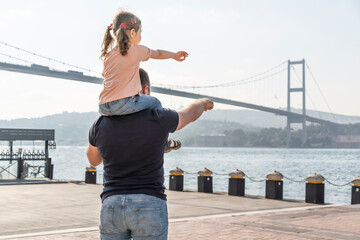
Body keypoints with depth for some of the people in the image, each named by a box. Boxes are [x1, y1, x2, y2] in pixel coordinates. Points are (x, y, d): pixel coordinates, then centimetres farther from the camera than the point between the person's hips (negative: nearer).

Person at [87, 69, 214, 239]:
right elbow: (190, 114, 15)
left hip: (111, 206, 3)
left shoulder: (100, 125, 2)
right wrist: (203, 103, 38)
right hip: (149, 206, -3)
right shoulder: (157, 119, -7)